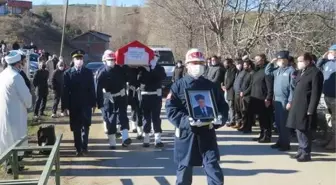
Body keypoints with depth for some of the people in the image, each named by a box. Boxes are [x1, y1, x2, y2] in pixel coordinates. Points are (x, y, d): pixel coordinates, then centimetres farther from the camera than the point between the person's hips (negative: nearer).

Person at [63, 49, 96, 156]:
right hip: (74, 105, -1)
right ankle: (78, 149, 12)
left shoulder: (88, 72, 5)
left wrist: (93, 103, 1)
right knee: (76, 128, 4)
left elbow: (92, 88, 4)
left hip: (86, 104, 1)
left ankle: (84, 147, 17)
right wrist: (66, 106, -7)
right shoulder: (67, 73, 1)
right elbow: (65, 91, -2)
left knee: (86, 126, 5)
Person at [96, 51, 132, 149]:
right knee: (110, 120, 4)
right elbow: (99, 90, -12)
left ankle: (125, 138, -15)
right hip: (109, 100, -2)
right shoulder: (102, 73, -10)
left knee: (123, 117, -9)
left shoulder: (120, 69, -1)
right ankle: (112, 143, 12)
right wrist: (100, 104, -16)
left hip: (121, 97, 2)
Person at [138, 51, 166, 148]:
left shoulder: (160, 69, 5)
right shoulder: (142, 68, 5)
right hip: (145, 96, 1)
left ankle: (158, 140, -1)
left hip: (156, 96, 0)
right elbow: (139, 79, -4)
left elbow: (162, 76, -13)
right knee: (146, 117, 5)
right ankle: (146, 140, 12)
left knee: (156, 117, -1)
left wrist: (151, 70, -14)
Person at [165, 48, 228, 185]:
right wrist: (186, 121, -23)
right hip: (186, 133, -1)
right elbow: (170, 110, -7)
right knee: (184, 168, 10)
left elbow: (223, 107, 10)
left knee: (213, 168, -2)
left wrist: (220, 118, -13)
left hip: (207, 133, 1)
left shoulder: (212, 86, 7)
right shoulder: (178, 86, -1)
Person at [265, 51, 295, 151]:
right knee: (278, 122, 14)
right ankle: (280, 141, 25)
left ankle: (285, 144, 7)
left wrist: (290, 101, -18)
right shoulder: (278, 69, 9)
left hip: (285, 101, -8)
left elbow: (292, 87, -16)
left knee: (284, 123, -2)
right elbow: (267, 72, 23)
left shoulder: (291, 70, -13)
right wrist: (271, 62, 8)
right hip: (277, 99, 8)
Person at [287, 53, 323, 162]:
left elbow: (316, 93, -16)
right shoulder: (301, 72, 15)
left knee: (304, 130, -2)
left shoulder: (315, 73, -12)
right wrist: (293, 103, 12)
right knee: (299, 129, 14)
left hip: (305, 107, -9)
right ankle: (301, 151, 26)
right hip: (297, 106, 9)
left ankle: (306, 153, 8)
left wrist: (311, 110, -19)